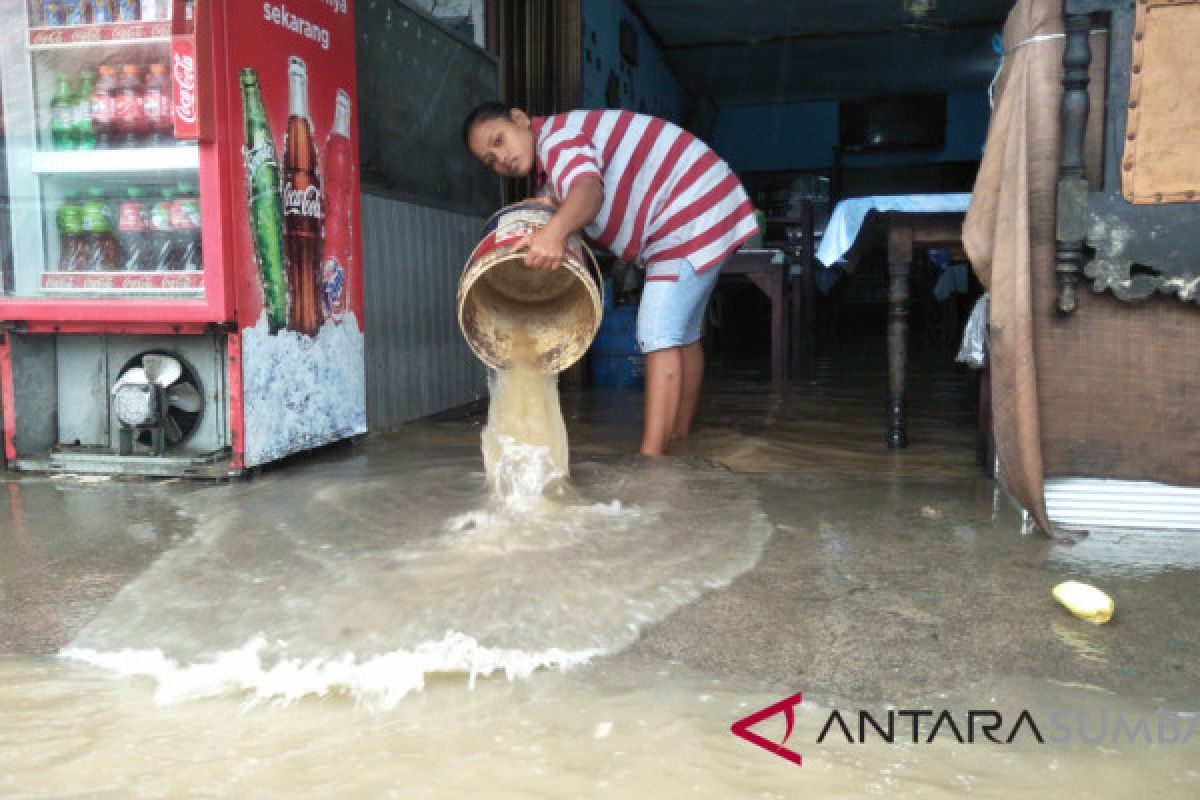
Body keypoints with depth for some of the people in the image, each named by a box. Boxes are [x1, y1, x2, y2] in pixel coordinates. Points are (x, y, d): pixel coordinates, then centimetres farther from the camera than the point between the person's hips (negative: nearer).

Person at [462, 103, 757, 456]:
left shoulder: (557, 135, -19)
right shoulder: (547, 177, 15)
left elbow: (589, 189, -41)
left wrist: (555, 231, -60)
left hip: (696, 212, -11)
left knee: (659, 334, -18)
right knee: (684, 333, 20)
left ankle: (650, 460, -20)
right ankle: (681, 434, 34)